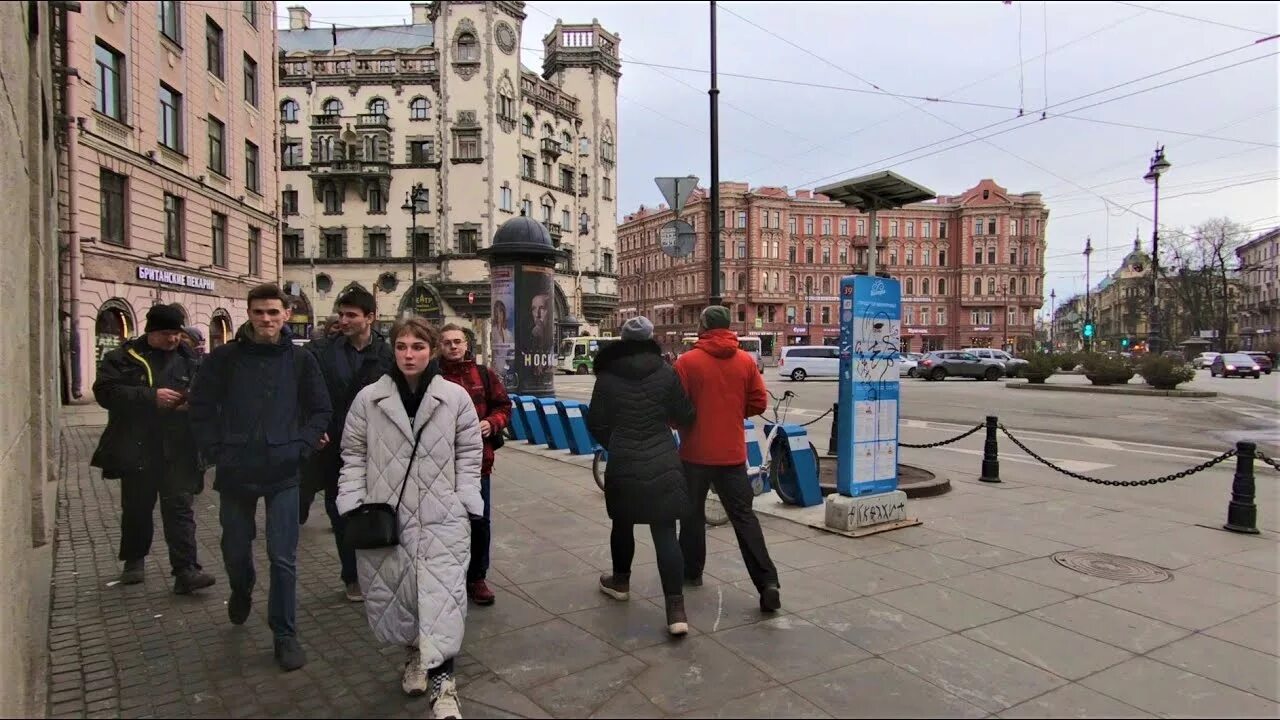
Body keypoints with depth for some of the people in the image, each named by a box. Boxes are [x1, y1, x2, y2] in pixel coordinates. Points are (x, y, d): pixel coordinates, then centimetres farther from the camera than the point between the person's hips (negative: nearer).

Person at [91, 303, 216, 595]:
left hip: (178, 450, 1)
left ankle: (185, 571, -4)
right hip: (136, 449, 0)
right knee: (137, 508, 15)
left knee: (180, 509, -3)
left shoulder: (189, 360, 7)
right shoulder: (123, 358, 0)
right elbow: (105, 392, -12)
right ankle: (134, 560, 36)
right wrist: (150, 396, -21)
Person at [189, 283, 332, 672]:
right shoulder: (224, 358, 0)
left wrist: (301, 448, -6)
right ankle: (241, 592, 51)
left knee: (283, 557, -1)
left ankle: (285, 635, 13)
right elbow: (201, 408, 4)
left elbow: (320, 410, 5)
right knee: (235, 548, 18)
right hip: (235, 472, 2)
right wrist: (217, 451, -5)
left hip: (283, 473, -1)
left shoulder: (301, 360, 0)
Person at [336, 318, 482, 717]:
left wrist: (465, 501, -3)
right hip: (386, 514, 2)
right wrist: (354, 503, -1)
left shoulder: (456, 397, -2)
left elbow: (469, 452, 4)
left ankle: (442, 685, 0)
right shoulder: (369, 398, 1)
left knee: (441, 596, -6)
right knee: (393, 590, 14)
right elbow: (354, 454, 7)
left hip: (441, 516, -2)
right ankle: (414, 652, 39)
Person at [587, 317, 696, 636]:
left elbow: (596, 423, 1)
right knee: (666, 533, 0)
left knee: (622, 524, 22)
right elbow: (685, 418, 1)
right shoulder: (666, 373, -3)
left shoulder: (607, 376, -2)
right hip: (663, 465, 0)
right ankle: (676, 609, -5)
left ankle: (620, 581, 41)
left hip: (623, 466, 1)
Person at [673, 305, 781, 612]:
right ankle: (768, 582, -2)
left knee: (693, 513, 16)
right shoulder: (746, 361, 0)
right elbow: (758, 403, 2)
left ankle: (691, 571, 28)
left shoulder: (687, 361, -10)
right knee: (744, 517, 5)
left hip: (695, 452, -2)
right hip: (732, 452, 2)